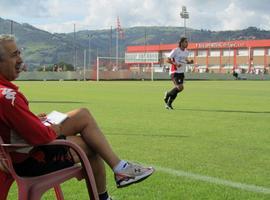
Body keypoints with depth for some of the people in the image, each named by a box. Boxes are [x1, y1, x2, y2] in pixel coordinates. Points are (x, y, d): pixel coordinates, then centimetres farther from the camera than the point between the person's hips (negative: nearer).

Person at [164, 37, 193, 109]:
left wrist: (189, 62, 4)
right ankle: (168, 94, 6)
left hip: (181, 73, 7)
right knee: (180, 87, -20)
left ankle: (169, 103, 21)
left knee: (177, 88, 7)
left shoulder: (186, 52, 10)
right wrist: (176, 64, -24)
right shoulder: (175, 50, -11)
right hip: (174, 72, -7)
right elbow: (168, 60, -10)